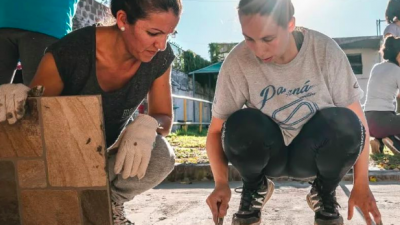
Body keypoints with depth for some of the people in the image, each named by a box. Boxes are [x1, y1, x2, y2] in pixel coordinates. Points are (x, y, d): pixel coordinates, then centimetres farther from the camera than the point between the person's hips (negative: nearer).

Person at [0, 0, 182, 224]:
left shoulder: (160, 57, -19)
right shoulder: (69, 52, -30)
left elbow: (165, 118, -12)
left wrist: (147, 125, -38)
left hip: (107, 153, 3)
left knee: (162, 157, -27)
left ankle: (110, 201, 2)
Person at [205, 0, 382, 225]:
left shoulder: (325, 51, -20)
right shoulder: (237, 62, -21)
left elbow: (358, 119, -14)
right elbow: (217, 129, -15)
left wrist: (361, 185, -19)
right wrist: (221, 183, -29)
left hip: (312, 153, 1)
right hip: (268, 153, 0)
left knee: (345, 123, -31)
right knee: (240, 125, -33)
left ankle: (325, 193, 1)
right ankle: (255, 188, 2)